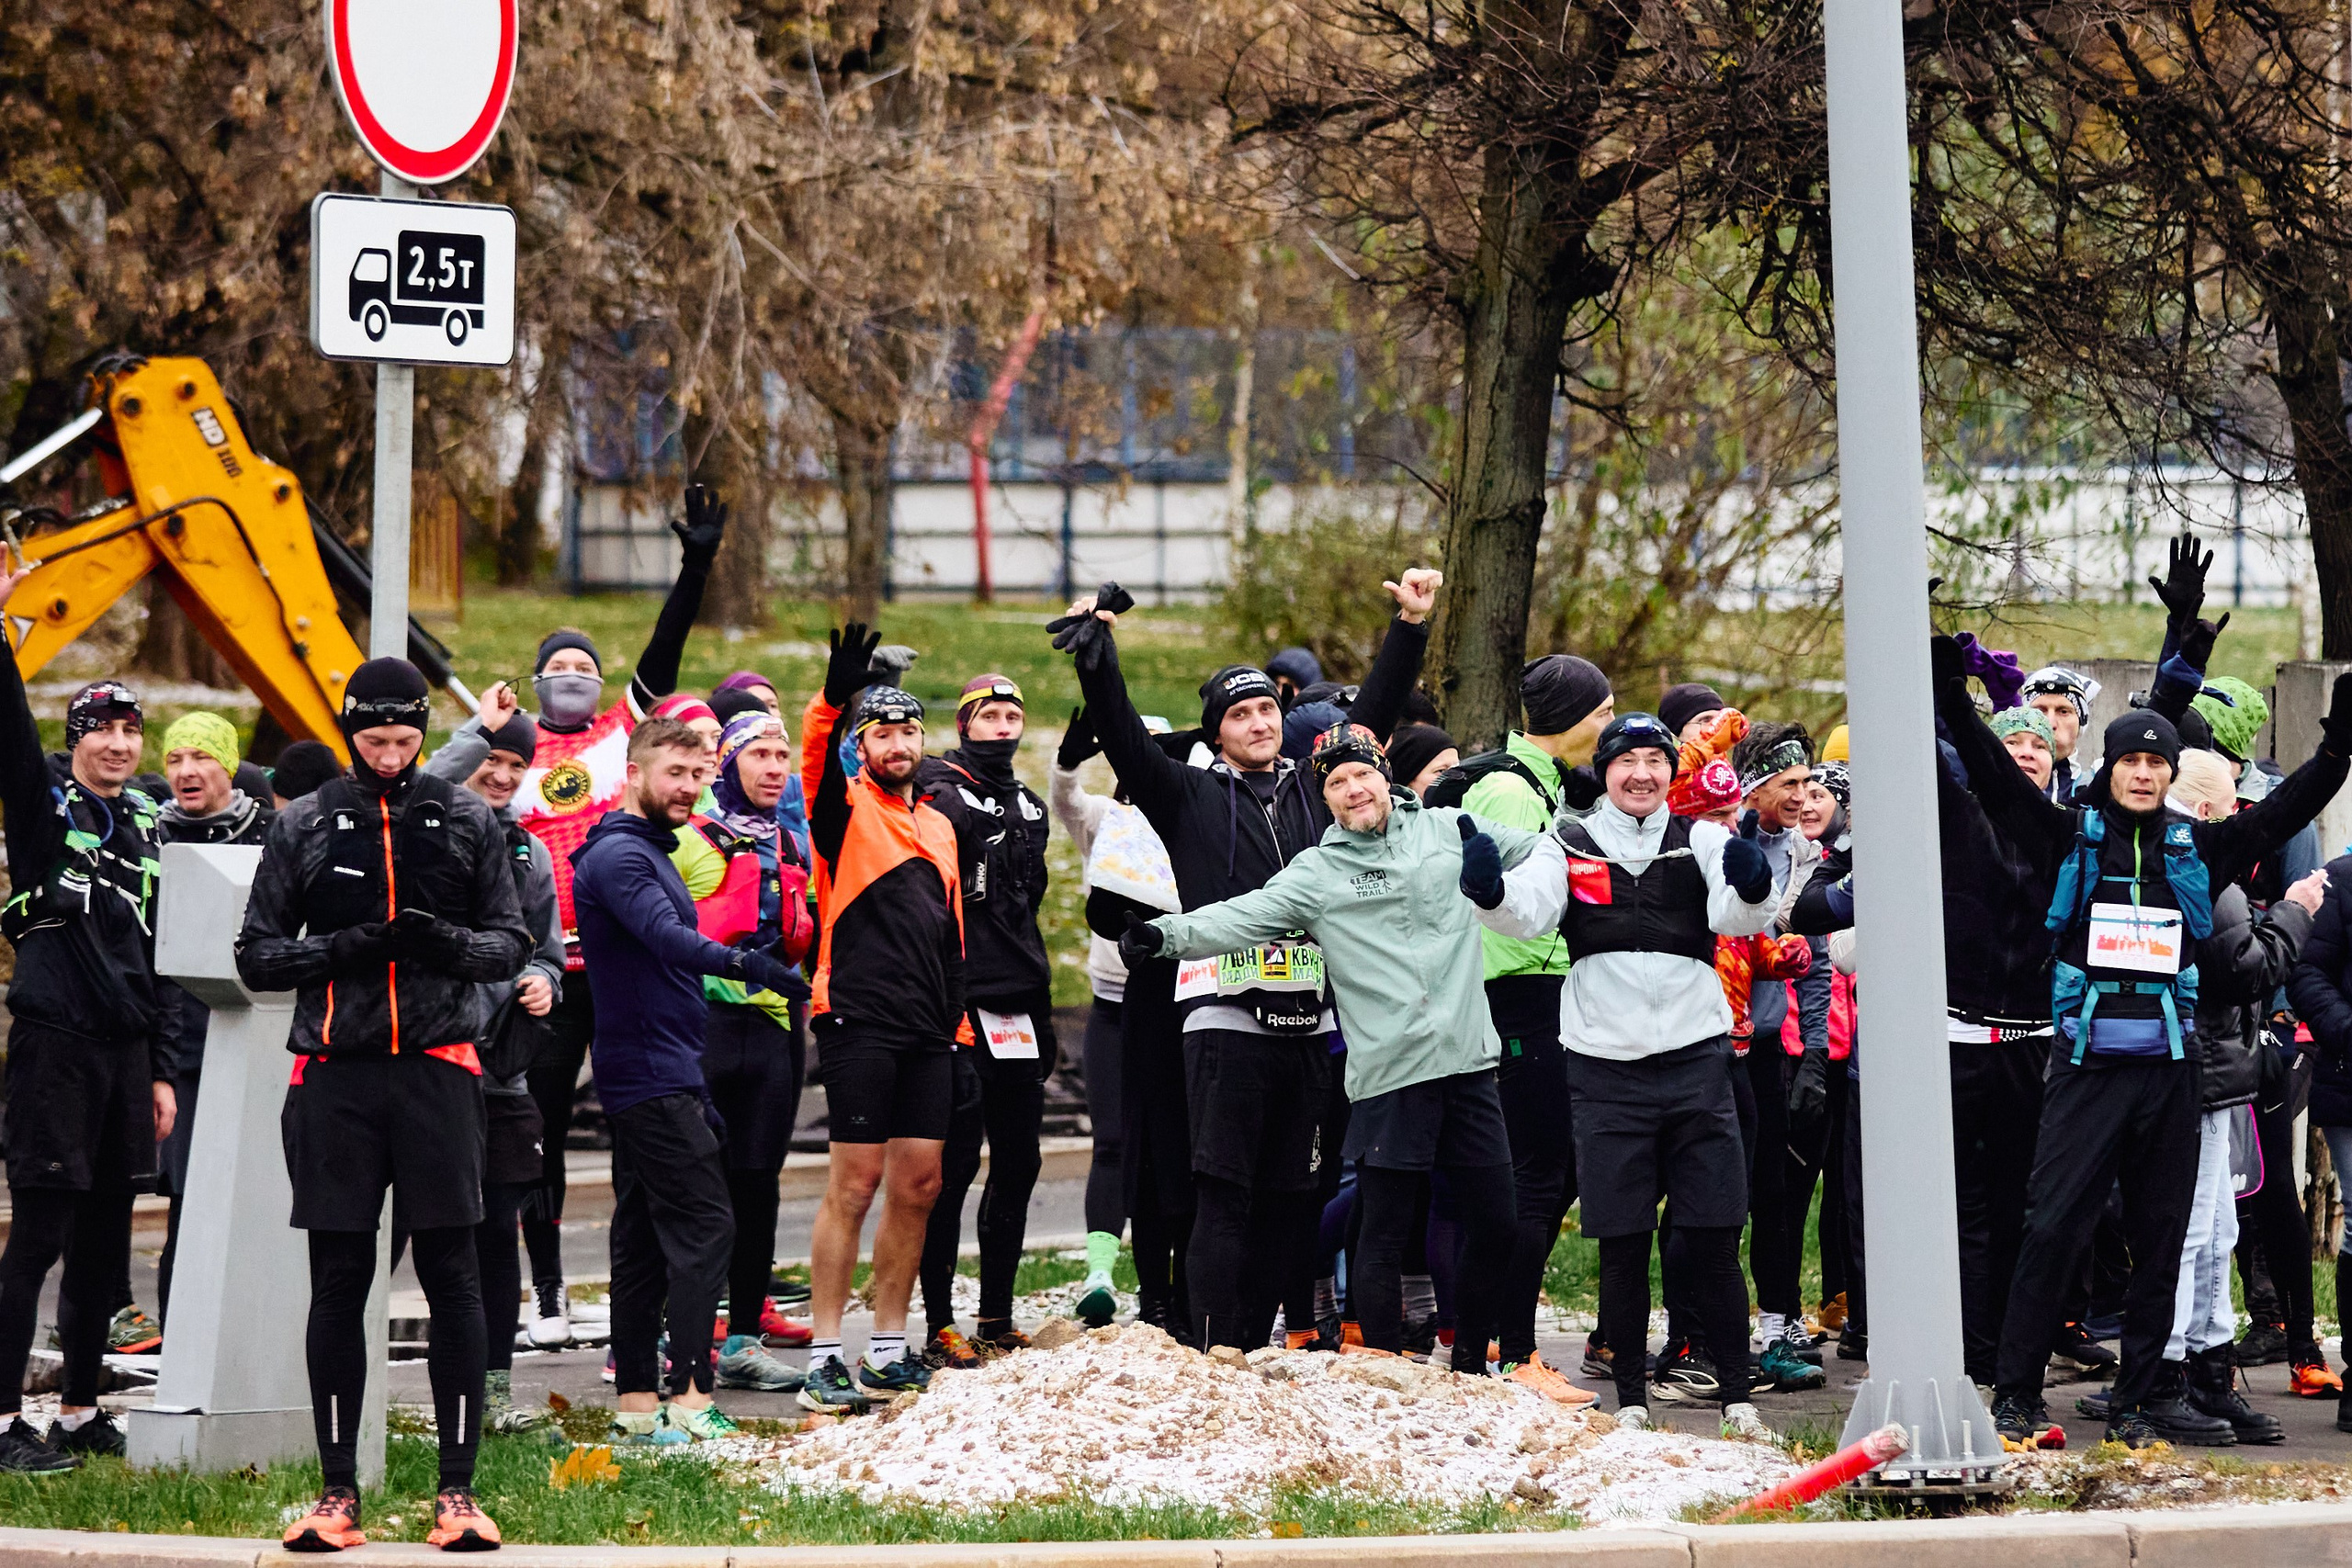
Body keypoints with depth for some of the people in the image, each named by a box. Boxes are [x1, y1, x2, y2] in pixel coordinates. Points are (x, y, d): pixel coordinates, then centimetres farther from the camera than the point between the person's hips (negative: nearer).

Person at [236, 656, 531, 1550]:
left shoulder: (468, 822, 8)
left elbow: (512, 942, 9)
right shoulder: (304, 828, 7)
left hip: (438, 1069, 0)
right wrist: (340, 949, -11)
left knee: (452, 1277, -2)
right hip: (335, 1074, 0)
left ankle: (458, 1488, 2)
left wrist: (451, 943, -12)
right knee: (339, 1280, 2)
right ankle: (338, 1490, 8)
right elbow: (257, 955, 7)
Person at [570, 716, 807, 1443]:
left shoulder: (650, 851, 20)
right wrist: (742, 963, -44)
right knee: (704, 1223, -13)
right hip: (651, 1075, -10)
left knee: (644, 1236, 10)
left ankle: (638, 1401, 12)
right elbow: (666, 938, -29)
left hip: (663, 1072, 10)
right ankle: (690, 1395, -17)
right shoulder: (618, 854, -13)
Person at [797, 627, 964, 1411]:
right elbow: (815, 758, -22)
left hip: (927, 1033, 6)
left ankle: (888, 1348, 14)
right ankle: (825, 1354, -5)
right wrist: (832, 698, -41)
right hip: (861, 1022, -6)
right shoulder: (846, 809, 1)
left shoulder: (938, 825, 20)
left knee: (918, 1185, 6)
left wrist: (960, 1026, 19)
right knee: (855, 1185, -8)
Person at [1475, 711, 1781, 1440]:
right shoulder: (1570, 847, 7)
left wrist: (1750, 887, -32)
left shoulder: (1700, 841, 7)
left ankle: (1736, 1395, 6)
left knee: (1713, 1242, 0)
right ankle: (1630, 1399, 12)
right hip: (1605, 1059, 0)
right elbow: (1527, 913, -8)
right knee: (1622, 1246, 3)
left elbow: (1736, 917, -9)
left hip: (1694, 1053, 0)